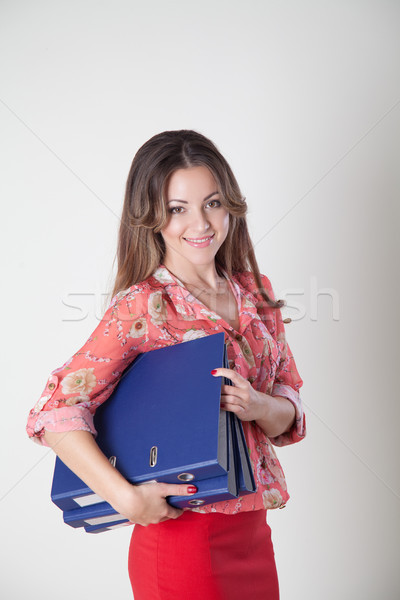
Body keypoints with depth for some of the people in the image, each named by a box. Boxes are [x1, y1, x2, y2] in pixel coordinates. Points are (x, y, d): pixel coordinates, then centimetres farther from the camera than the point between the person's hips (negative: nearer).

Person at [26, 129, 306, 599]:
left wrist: (257, 406, -15)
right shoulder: (141, 306, -12)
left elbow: (289, 414, 7)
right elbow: (56, 413, -18)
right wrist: (126, 498, -27)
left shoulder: (255, 292, 4)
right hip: (181, 534, -5)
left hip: (252, 531, 6)